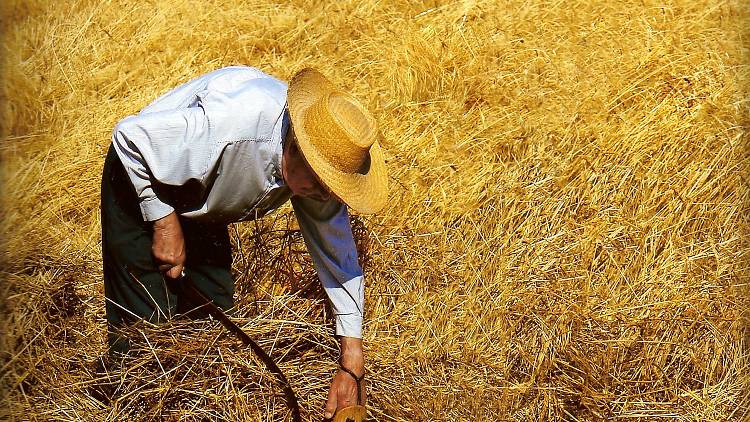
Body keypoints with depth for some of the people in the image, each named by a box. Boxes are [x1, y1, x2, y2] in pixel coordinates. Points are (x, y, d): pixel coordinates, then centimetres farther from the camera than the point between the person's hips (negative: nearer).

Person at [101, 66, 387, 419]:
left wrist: (352, 362, -15)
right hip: (139, 181, -6)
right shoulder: (233, 121, -42)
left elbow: (337, 254, -12)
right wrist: (165, 222, -25)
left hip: (203, 209, 6)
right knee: (148, 320, -10)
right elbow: (130, 134, -30)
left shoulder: (319, 164, -20)